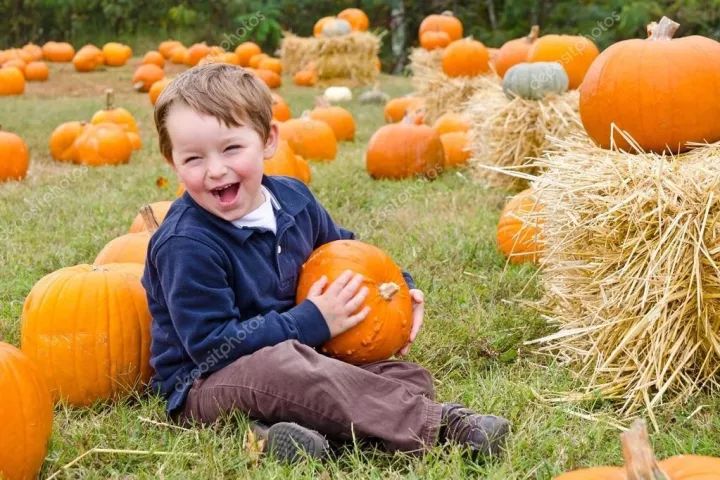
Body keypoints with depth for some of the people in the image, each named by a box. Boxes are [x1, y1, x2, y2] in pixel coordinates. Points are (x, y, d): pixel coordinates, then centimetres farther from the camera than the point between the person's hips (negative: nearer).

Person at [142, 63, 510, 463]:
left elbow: (344, 249, 23)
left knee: (412, 377, -5)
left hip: (298, 359, 8)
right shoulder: (186, 245, -19)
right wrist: (311, 324, -23)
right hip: (205, 384, -7)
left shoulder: (293, 198, 3)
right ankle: (436, 425, -35)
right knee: (280, 365, -40)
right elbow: (212, 346, -24)